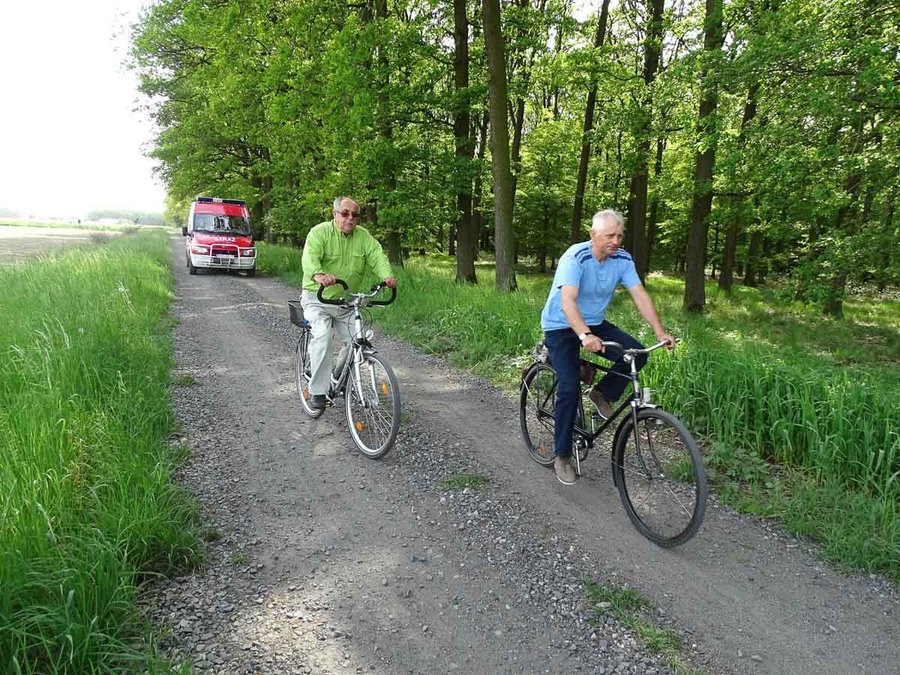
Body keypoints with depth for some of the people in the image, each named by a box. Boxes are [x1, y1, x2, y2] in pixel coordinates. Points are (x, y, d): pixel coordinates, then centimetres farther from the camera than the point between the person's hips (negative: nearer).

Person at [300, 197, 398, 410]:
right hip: (318, 298, -4)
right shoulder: (320, 232, -10)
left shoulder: (363, 236, 3)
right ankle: (317, 392, -15)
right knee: (322, 336, -24)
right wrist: (319, 275, -50)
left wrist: (387, 276, -34)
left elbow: (377, 255, -12)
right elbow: (310, 257, -27)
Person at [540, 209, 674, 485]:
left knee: (637, 355, -16)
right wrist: (585, 336, -52)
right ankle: (562, 456, -1)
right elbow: (568, 301, -37)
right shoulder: (575, 257, -25)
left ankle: (602, 394, 11)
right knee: (570, 388, -18)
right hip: (562, 326, -5)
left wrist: (660, 332, -22)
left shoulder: (622, 259, -8)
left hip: (595, 323, 6)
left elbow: (640, 295, -10)